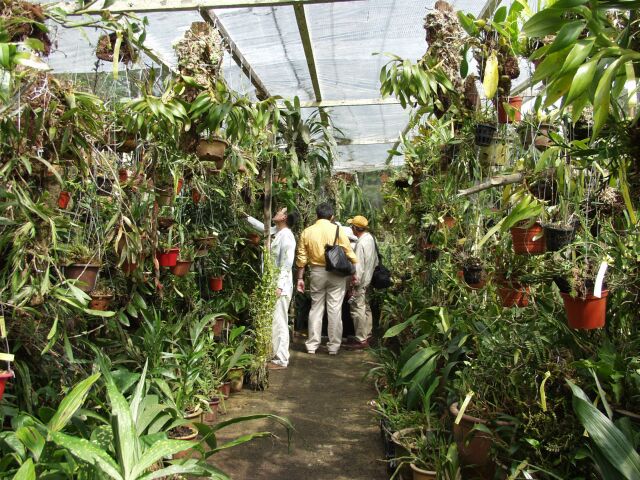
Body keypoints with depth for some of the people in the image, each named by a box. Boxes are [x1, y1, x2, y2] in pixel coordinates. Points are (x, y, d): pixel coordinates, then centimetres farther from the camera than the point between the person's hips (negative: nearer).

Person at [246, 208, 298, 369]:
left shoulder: (286, 236, -16)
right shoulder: (277, 232, 11)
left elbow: (287, 264, -21)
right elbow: (261, 226, 29)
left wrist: (279, 286, -23)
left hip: (281, 285, -10)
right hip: (274, 283, 10)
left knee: (279, 323, -4)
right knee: (274, 322, 14)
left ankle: (281, 360, 2)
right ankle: (276, 354, 23)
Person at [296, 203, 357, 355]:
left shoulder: (307, 232, 2)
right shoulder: (337, 230, -4)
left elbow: (302, 258, 2)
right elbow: (349, 253, -5)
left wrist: (300, 278, 9)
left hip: (317, 273, 2)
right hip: (336, 273, -2)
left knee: (316, 309, 11)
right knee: (335, 310, 4)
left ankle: (312, 345, 14)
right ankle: (334, 346, 9)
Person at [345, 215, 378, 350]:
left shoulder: (361, 243, -21)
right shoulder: (370, 238, 6)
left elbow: (359, 265, -22)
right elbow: (375, 259, 13)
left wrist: (355, 282, -18)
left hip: (360, 282, -10)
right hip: (368, 280, 10)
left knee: (358, 310, -3)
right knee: (366, 308, 17)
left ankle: (361, 340, 1)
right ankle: (367, 336, 27)